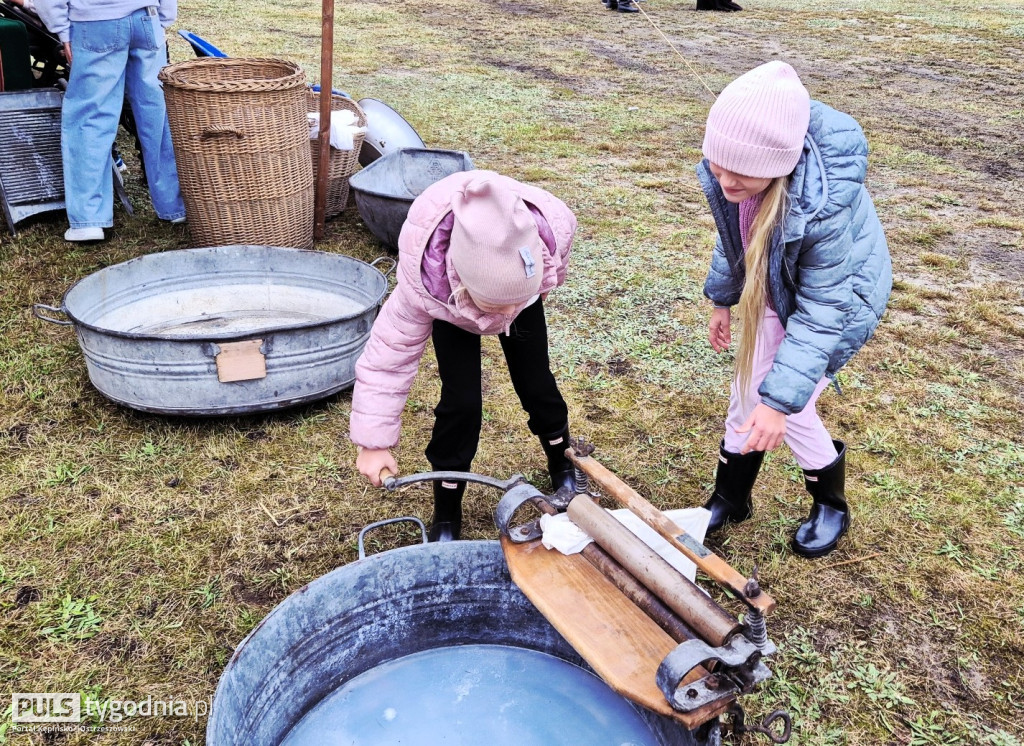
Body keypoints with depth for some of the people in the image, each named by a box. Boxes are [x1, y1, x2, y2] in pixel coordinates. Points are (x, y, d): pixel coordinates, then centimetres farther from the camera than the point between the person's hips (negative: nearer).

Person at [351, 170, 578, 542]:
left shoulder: (553, 226, -41)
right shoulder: (423, 282, -45)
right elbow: (388, 357, -32)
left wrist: (528, 295, 7)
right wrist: (373, 443, -29)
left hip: (523, 290, 2)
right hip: (452, 309, -2)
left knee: (536, 384, 4)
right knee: (462, 400, -12)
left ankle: (561, 462, 35)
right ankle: (446, 509, 8)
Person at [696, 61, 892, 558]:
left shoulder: (826, 201, -41)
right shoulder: (725, 171, -24)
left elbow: (821, 311, -33)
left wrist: (780, 400, -34)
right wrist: (721, 299, 11)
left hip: (839, 293, -5)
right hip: (777, 289, 6)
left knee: (787, 409, -3)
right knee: (747, 394, 10)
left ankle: (832, 507, 26)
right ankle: (729, 499, 32)